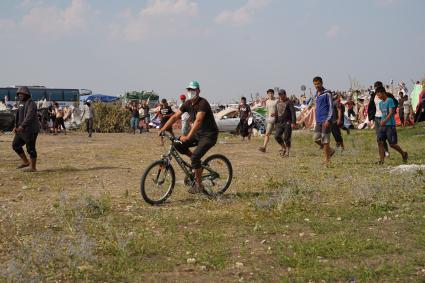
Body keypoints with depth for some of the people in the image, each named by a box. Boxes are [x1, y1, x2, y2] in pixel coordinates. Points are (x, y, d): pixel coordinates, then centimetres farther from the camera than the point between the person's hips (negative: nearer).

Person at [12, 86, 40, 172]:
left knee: (30, 149, -4)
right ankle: (26, 162, 17)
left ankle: (33, 167, 6)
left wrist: (22, 126, -36)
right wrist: (16, 127, 7)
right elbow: (19, 117, 20)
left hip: (31, 130, -9)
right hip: (23, 130, 9)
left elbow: (29, 116, -27)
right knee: (15, 145, 8)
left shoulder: (31, 104, -14)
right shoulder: (22, 104, 15)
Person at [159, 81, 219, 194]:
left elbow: (198, 121, -34)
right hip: (198, 133, 8)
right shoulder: (188, 104, 2)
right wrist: (163, 129, -11)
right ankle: (196, 162, 12)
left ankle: (199, 185, -7)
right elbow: (175, 117, 1)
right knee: (178, 145, -8)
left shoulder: (203, 103, -21)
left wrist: (188, 137, -43)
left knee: (195, 157, -21)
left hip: (209, 135, -8)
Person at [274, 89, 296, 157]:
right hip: (279, 123, 6)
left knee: (286, 138, -5)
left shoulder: (289, 102, -4)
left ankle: (287, 152, 5)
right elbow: (276, 113, 22)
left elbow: (293, 112, -10)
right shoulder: (278, 102, 16)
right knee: (277, 136, -7)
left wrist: (293, 122, -18)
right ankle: (283, 147, 14)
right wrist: (275, 123, 19)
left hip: (287, 123, -6)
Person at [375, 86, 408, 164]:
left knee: (392, 144, -3)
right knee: (380, 142, -4)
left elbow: (391, 112, -17)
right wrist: (381, 121, 12)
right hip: (382, 125, 7)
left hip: (390, 125, -7)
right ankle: (381, 160, -2)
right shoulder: (380, 103, 14)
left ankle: (404, 154, 20)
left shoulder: (390, 100, -9)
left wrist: (385, 121, -28)